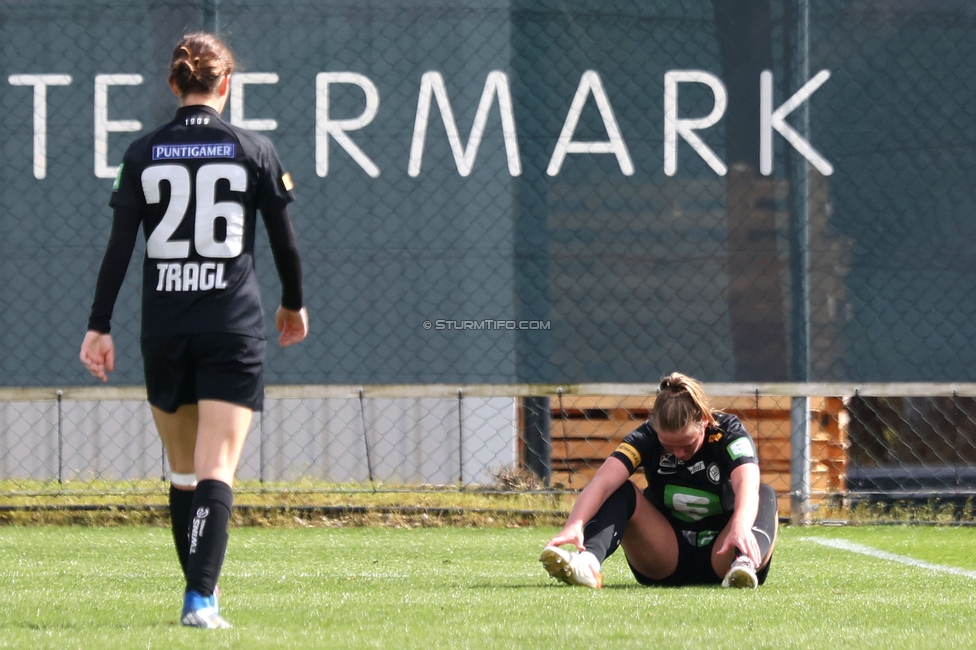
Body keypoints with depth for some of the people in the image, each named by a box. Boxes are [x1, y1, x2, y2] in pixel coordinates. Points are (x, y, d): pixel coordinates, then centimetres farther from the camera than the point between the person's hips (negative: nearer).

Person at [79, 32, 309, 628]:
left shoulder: (144, 155, 2)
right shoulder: (255, 151, -2)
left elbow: (119, 248, -1)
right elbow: (285, 242, 4)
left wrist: (100, 326, 4)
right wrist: (294, 304, 21)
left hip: (163, 328, 2)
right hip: (234, 329, -2)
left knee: (185, 470, 16)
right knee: (217, 470, -8)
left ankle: (200, 587, 23)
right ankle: (201, 597, -22)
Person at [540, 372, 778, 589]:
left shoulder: (729, 432, -16)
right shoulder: (647, 437, -12)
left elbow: (747, 484, -36)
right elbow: (603, 482, -29)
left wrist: (741, 526, -59)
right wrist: (575, 524, -49)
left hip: (720, 555, -1)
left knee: (764, 495, -26)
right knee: (621, 491, -21)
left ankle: (745, 563, -57)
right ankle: (587, 561, -49)